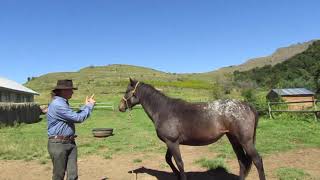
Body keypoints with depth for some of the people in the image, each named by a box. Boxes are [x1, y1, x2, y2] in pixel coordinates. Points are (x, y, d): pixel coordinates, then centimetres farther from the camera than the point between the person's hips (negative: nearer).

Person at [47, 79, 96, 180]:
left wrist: (86, 106, 17)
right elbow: (78, 118, -20)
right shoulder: (57, 104, -20)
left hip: (70, 142, 9)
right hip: (58, 144, -9)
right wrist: (89, 106, -7)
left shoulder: (63, 103, 14)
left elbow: (73, 117, 23)